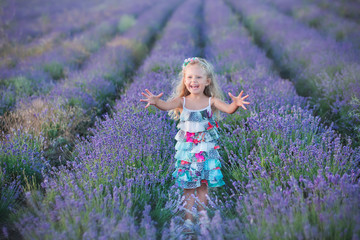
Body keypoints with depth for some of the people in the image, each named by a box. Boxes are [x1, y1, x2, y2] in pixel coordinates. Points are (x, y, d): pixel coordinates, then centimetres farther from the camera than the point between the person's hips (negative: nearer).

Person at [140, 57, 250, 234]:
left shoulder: (212, 101, -5)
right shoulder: (182, 101, -4)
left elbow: (228, 109, -20)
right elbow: (167, 106, -22)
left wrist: (236, 104, -44)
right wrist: (155, 101, -45)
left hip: (206, 150, 0)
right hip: (187, 150, 0)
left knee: (203, 185, 8)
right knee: (188, 186, 3)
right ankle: (188, 219, 8)